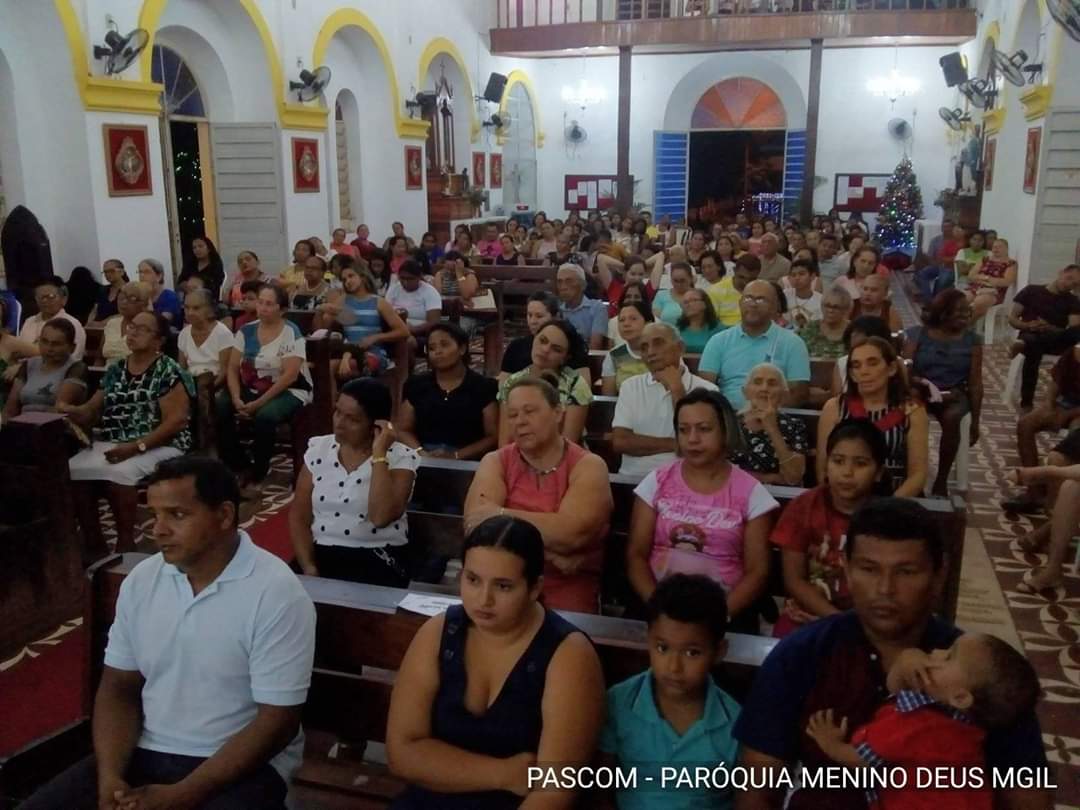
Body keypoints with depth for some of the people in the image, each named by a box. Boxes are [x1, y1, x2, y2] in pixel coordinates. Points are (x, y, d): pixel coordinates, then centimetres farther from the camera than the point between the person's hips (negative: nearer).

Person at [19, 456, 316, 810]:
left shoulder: (277, 593, -17)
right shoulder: (140, 580, 1)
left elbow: (277, 721, -16)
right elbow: (119, 688, 8)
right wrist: (110, 778, -9)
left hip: (242, 766, -5)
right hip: (144, 753, 5)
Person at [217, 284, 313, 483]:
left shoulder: (291, 333, -11)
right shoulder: (246, 331, 4)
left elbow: (289, 376, -18)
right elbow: (232, 368, 3)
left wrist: (259, 403, -22)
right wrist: (236, 398, -14)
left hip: (287, 392, -5)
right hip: (250, 389, 5)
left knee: (264, 416, -35)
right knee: (218, 407, -20)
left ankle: (259, 472, -13)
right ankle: (236, 465, -2)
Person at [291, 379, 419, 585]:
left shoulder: (401, 458, -5)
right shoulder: (318, 449, 7)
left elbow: (381, 517, -20)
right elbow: (299, 517, 5)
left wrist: (379, 453, -18)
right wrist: (309, 567, -9)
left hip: (377, 561, -3)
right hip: (320, 555, 4)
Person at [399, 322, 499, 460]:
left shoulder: (484, 387, 5)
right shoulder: (416, 385, 15)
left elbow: (494, 437, 1)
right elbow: (403, 430, 13)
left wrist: (455, 456, -11)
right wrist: (421, 452, -7)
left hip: (466, 461, -2)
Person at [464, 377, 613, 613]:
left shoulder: (588, 466, -3)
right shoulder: (495, 462, 4)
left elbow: (570, 534, -19)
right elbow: (476, 527, -11)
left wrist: (500, 515, -13)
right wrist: (552, 554, -16)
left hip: (566, 596, -2)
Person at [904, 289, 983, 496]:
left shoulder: (971, 339, 4)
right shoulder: (917, 334, 1)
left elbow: (975, 382, 4)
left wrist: (975, 421, 2)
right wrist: (926, 386, -23)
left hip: (955, 394, 1)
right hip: (921, 391, 0)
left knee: (951, 418, -34)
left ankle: (941, 480, -19)